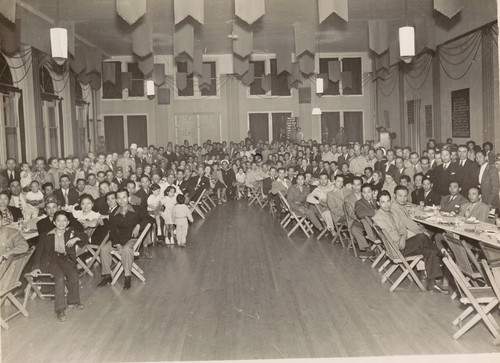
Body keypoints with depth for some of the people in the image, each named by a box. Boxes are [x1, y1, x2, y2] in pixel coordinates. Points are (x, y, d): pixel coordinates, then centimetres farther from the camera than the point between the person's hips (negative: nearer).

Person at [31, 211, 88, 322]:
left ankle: (73, 301, -8)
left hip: (65, 259, 2)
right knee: (60, 275, -33)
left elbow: (86, 238, 18)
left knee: (74, 275, -29)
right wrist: (36, 267, -6)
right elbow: (39, 251, 7)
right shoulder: (46, 235, 12)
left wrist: (76, 238, -4)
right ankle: (60, 309, -33)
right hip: (51, 260, -2)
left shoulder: (71, 232, 17)